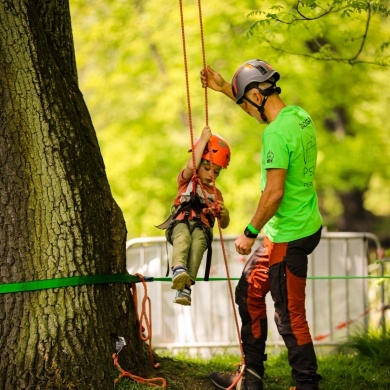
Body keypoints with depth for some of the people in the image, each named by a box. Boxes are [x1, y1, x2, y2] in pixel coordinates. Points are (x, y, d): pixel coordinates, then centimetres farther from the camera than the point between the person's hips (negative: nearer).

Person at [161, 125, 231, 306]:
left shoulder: (215, 193, 30)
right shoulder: (186, 181, 22)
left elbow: (223, 224, 25)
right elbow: (191, 166, -3)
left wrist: (224, 214, 0)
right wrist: (203, 140, -1)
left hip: (202, 227, 1)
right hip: (180, 222, -1)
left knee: (198, 242, -35)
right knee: (183, 237, -38)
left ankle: (185, 287, -54)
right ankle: (179, 269, -65)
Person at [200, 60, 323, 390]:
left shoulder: (276, 133, -23)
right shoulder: (299, 115, 6)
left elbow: (274, 192, -26)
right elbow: (261, 107, 29)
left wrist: (250, 233, -14)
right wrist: (224, 88, 28)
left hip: (289, 237, -10)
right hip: (306, 225, 10)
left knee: (290, 315, -3)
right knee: (249, 293, 20)